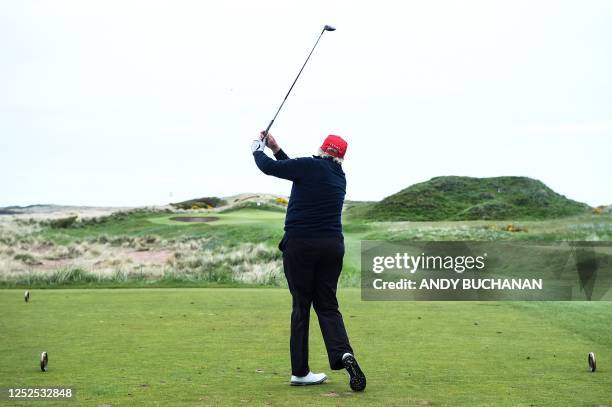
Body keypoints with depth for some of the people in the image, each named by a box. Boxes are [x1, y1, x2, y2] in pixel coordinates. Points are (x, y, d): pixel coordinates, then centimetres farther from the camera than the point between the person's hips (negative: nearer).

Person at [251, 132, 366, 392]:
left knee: (301, 306, 4)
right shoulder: (339, 176, 13)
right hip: (332, 246, 4)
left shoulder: (310, 166, -7)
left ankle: (300, 371, 7)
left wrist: (258, 149, 19)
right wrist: (276, 148, 26)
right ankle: (343, 353, -15)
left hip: (300, 245, -4)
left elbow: (269, 167, -1)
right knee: (327, 305, 10)